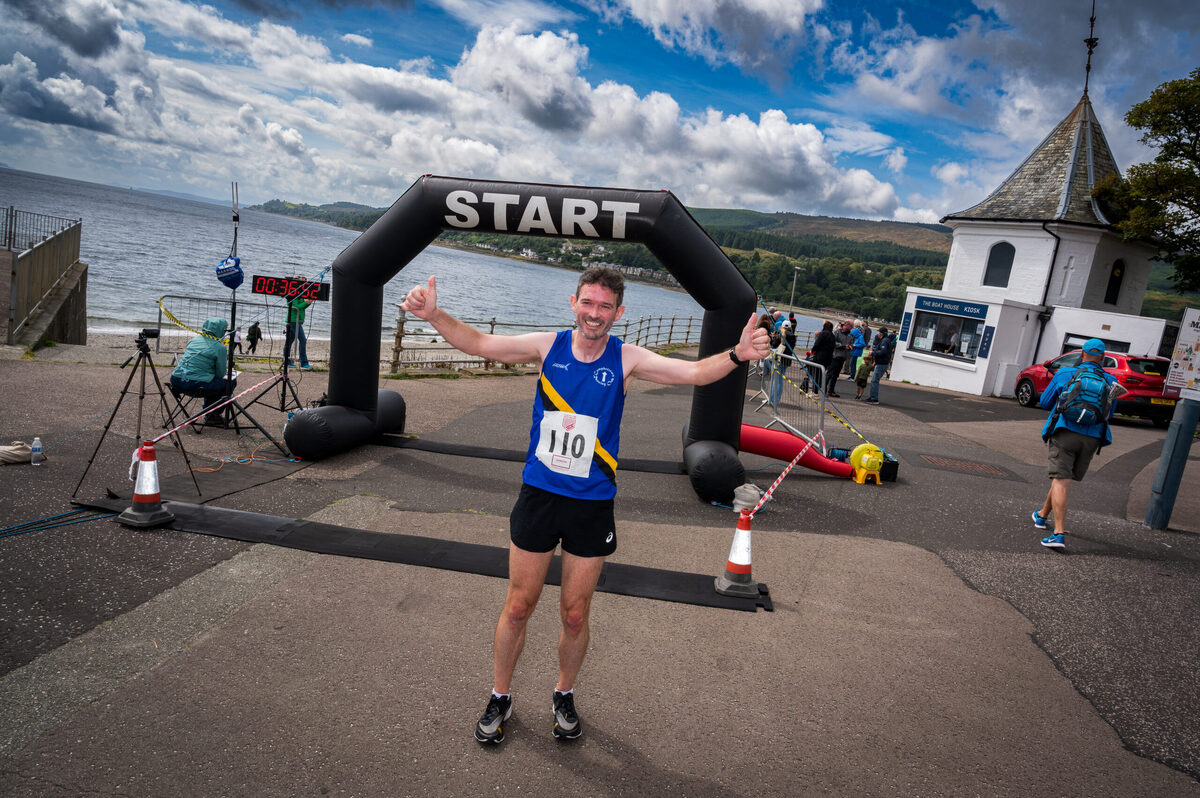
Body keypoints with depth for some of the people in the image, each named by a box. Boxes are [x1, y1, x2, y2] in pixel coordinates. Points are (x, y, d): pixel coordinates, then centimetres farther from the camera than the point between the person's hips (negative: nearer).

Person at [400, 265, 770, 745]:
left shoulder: (627, 359, -6)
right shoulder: (548, 346, -4)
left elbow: (695, 372, -15)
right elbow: (478, 344, -2)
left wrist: (737, 354, -34)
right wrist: (434, 315, -17)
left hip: (592, 504, 0)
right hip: (538, 494, 1)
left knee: (575, 614, 13)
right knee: (518, 606, 11)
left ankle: (564, 695, 38)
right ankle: (499, 698, 33)